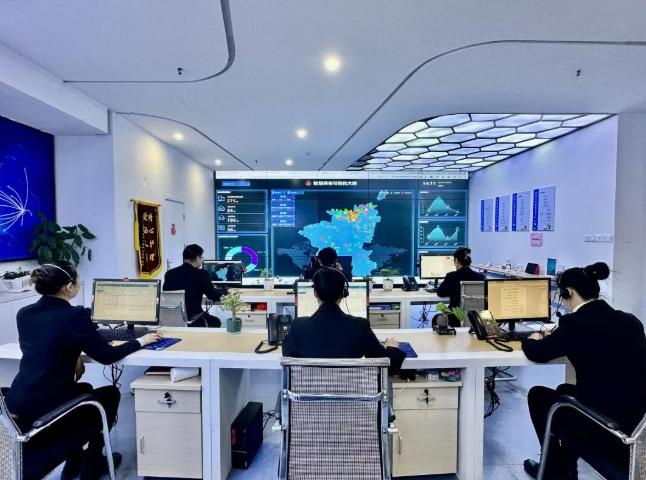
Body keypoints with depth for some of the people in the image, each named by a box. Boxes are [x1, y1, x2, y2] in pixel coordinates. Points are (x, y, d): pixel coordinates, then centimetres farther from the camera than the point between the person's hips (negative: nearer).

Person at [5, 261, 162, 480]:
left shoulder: (24, 314, 3)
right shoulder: (75, 315, -19)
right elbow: (107, 355, -11)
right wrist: (141, 341, 1)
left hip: (16, 411, 7)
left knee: (84, 389, 31)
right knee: (110, 393, 19)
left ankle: (74, 461, 38)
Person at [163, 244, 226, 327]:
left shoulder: (169, 273, 2)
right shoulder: (201, 273, -11)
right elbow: (214, 296, -5)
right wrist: (223, 291, 17)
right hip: (194, 321, -5)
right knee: (216, 321, 25)